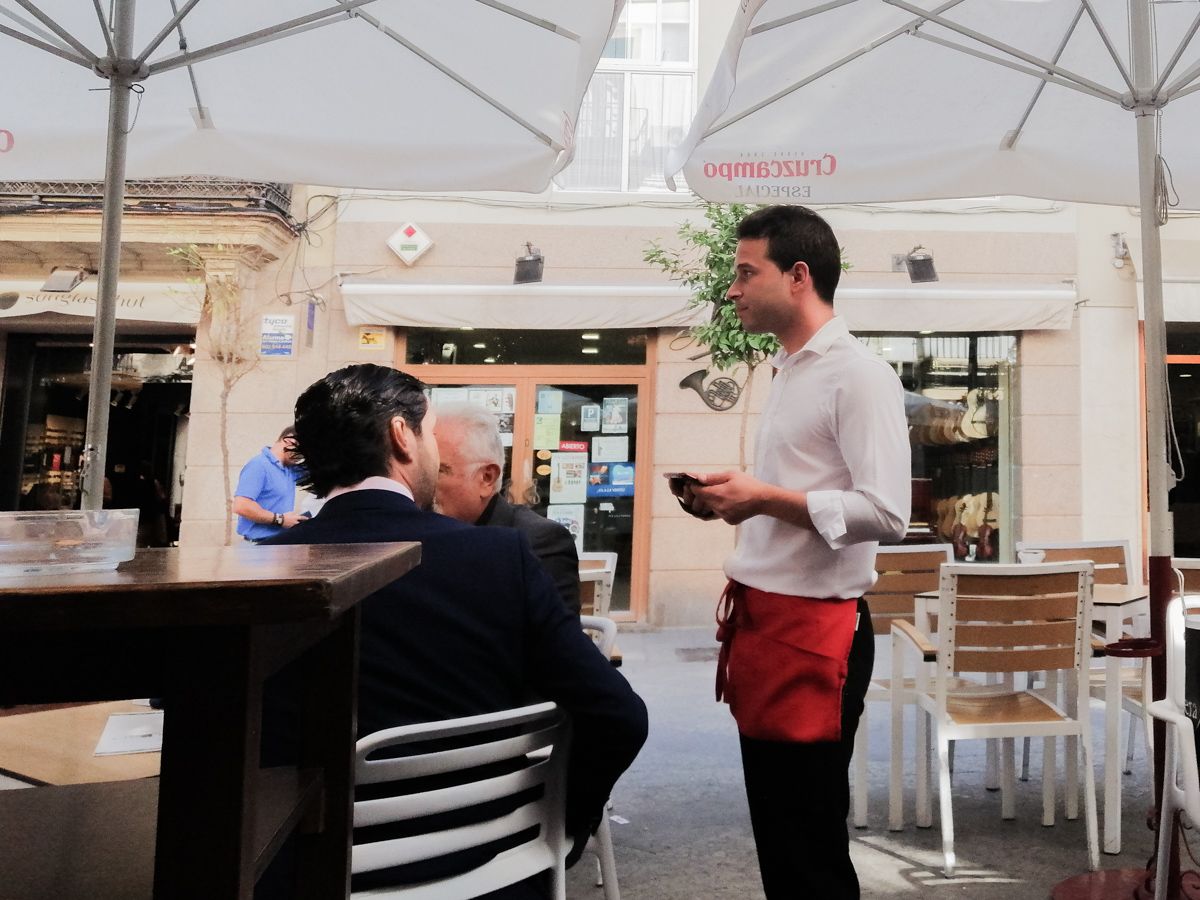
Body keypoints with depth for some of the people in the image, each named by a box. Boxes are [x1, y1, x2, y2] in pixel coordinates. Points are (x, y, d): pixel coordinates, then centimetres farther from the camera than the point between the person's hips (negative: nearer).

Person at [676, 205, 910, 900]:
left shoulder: (859, 375, -12)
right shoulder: (790, 373, 16)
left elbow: (886, 515, -21)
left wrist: (766, 498, -19)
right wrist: (732, 499, 7)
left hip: (814, 628, -9)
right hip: (761, 618, 9)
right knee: (772, 832, 19)